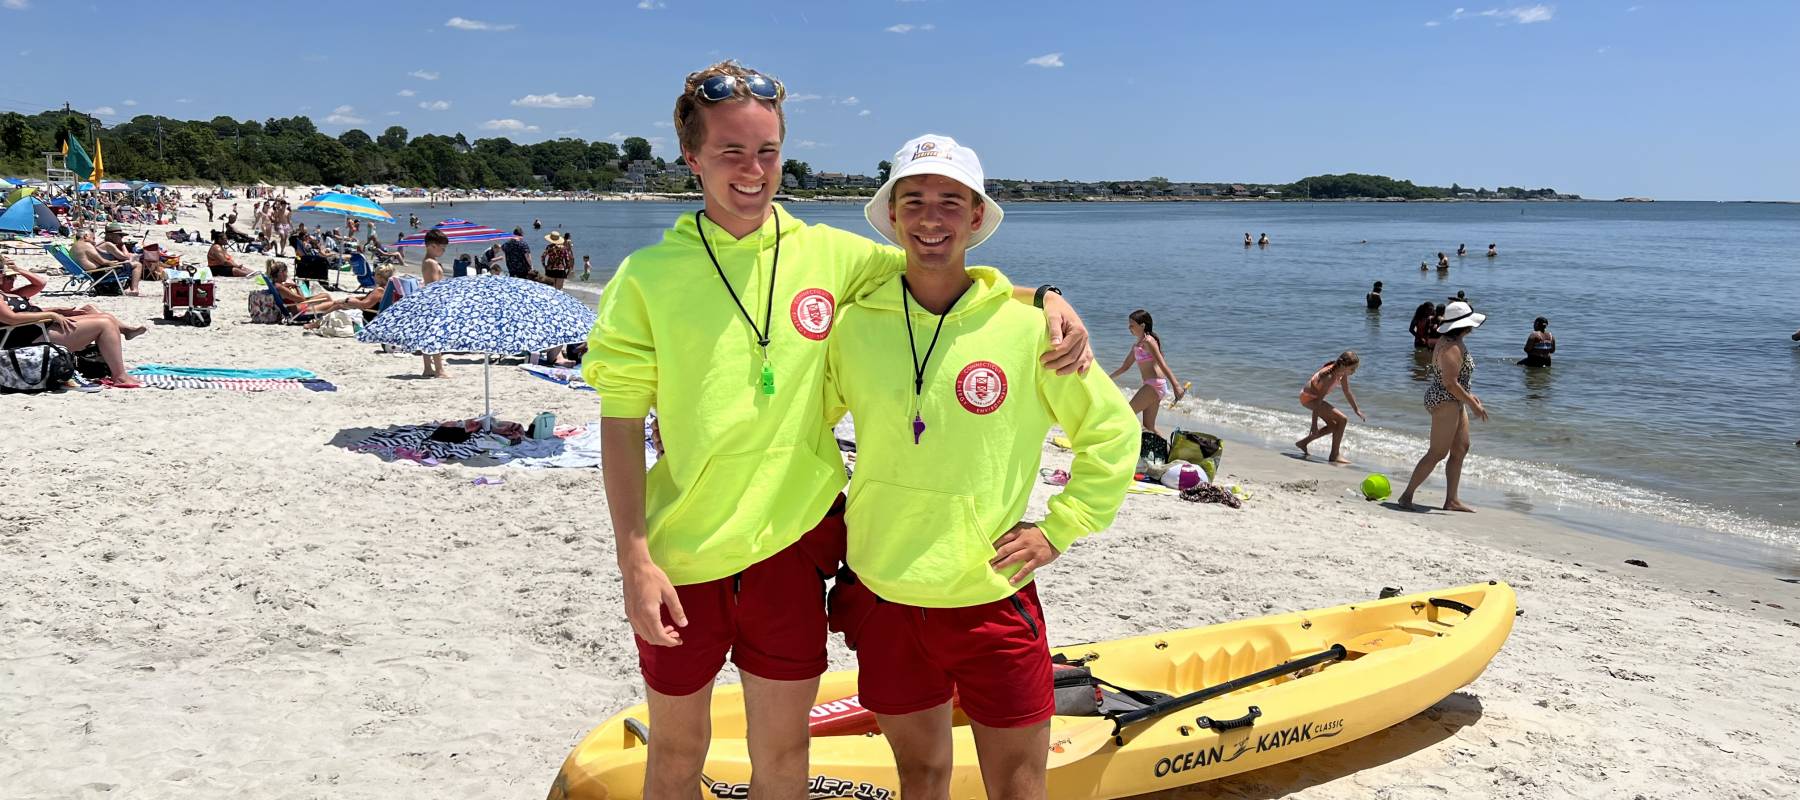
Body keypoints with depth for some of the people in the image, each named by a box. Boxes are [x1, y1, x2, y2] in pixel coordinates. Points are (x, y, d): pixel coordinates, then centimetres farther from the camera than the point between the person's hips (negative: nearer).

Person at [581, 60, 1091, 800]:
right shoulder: (646, 277, -7)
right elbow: (621, 425, -6)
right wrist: (633, 559, -12)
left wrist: (1043, 299, -10)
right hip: (682, 553, -1)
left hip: (793, 543, 2)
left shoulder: (826, 254, -1)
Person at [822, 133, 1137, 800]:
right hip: (883, 594, 2)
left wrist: (1059, 530, -2)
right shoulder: (855, 324, -3)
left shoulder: (1026, 324, -9)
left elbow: (1112, 431, 2)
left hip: (993, 598, -1)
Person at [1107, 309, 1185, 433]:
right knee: (1149, 427, 9)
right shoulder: (1136, 346, 18)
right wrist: (1108, 378, 36)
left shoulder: (1148, 341, -10)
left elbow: (1162, 364, -20)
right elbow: (1125, 366, 30)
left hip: (1155, 384, -9)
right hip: (1151, 386, 9)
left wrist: (1176, 385, -28)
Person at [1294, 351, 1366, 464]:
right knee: (1342, 420, -14)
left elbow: (1347, 393, 10)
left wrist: (1357, 410, 14)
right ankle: (1335, 455, -8)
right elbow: (1318, 401, -31)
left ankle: (1303, 442, 24)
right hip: (1309, 398, -10)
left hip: (1313, 396, 10)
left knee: (1333, 426, 17)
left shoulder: (1342, 373, -6)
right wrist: (1314, 424, -30)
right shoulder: (1330, 377, -32)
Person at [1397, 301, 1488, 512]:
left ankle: (1451, 500, 18)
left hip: (1455, 402, 11)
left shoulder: (1455, 342, 11)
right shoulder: (1451, 348, -22)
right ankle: (1406, 496, 0)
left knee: (1461, 449, 13)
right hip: (1445, 402, -11)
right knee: (1437, 453, -6)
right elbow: (1450, 383, -25)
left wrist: (1469, 396, 23)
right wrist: (1473, 404, -20)